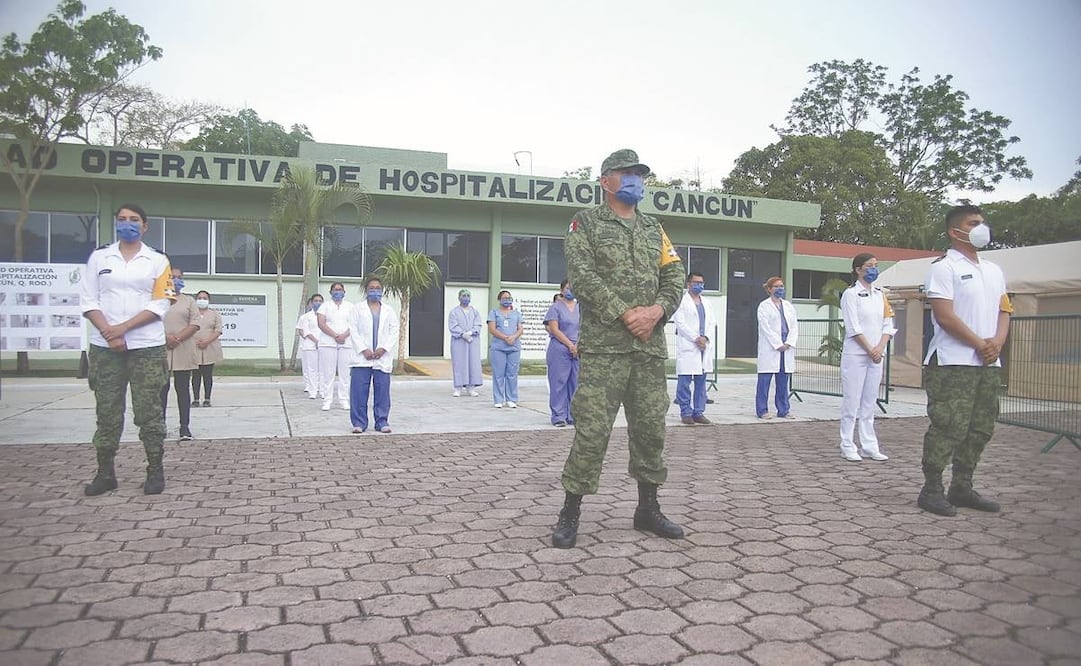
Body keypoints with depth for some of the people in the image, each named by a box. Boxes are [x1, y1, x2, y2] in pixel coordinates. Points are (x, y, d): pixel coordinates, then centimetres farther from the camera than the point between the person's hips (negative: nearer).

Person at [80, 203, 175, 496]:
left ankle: (155, 471, 8)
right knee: (107, 413, 6)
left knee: (149, 413, 0)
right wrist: (110, 334, -9)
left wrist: (123, 328, -11)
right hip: (105, 346, 2)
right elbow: (89, 301, 4)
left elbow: (160, 305, -2)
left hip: (147, 347, -2)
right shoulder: (99, 257, 10)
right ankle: (105, 472, 14)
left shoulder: (157, 261, 5)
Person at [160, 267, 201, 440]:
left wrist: (178, 338, -13)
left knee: (182, 388, 1)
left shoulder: (189, 301, 11)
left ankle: (185, 426, 2)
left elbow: (195, 324, 1)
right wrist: (166, 337, -15)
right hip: (161, 349, 0)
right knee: (162, 388, 4)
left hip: (183, 351, 0)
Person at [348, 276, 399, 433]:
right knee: (359, 392, -4)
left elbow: (394, 332, 7)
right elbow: (353, 331, 1)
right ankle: (359, 422, 5)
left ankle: (382, 422, 10)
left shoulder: (389, 311, 14)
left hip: (383, 358, 2)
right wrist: (364, 350, -11)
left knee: (382, 392, 1)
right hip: (362, 358, -1)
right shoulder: (357, 310, 9)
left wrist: (384, 349, -8)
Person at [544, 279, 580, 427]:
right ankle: (559, 416, 2)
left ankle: (573, 416, 11)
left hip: (578, 349, 5)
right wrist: (570, 345, -12)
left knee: (576, 382, 4)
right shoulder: (555, 307, 1)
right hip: (559, 348, -5)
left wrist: (578, 345, -6)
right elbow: (554, 330, -7)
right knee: (559, 382, -3)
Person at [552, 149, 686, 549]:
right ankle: (570, 513, 4)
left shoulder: (654, 230, 20)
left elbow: (675, 277, 12)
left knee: (651, 426, 9)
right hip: (603, 345, -5)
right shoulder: (586, 223, 5)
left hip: (650, 346, 6)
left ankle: (647, 509, 23)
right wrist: (625, 315, -15)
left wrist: (657, 311, -8)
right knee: (592, 429, -7)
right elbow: (582, 276, -9)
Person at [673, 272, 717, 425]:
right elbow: (680, 323, -9)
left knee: (701, 381, 7)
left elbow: (712, 322, 13)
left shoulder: (706, 303, 20)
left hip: (704, 347, 6)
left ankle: (698, 412, 11)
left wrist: (705, 337, -5)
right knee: (685, 381, -5)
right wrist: (696, 338, -13)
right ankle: (686, 413, 2)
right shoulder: (682, 301, -1)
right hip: (687, 347, -6)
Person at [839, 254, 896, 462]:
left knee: (870, 402, 9)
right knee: (852, 401, -2)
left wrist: (880, 348, -5)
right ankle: (847, 447, 4)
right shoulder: (851, 294, -4)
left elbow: (888, 325, 9)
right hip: (855, 354, -6)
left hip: (877, 355, 6)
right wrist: (870, 350, -12)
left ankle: (869, 446, 14)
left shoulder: (880, 294, 13)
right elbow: (853, 328, -11)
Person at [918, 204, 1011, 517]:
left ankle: (961, 488, 21)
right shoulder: (944, 267, -5)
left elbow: (1004, 311, 15)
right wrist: (980, 344, -12)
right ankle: (931, 490, 1)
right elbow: (945, 316, -13)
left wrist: (997, 342, -4)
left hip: (989, 364, 8)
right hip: (953, 363, -8)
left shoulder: (994, 271, 19)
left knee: (981, 428, 10)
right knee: (948, 427, -8)